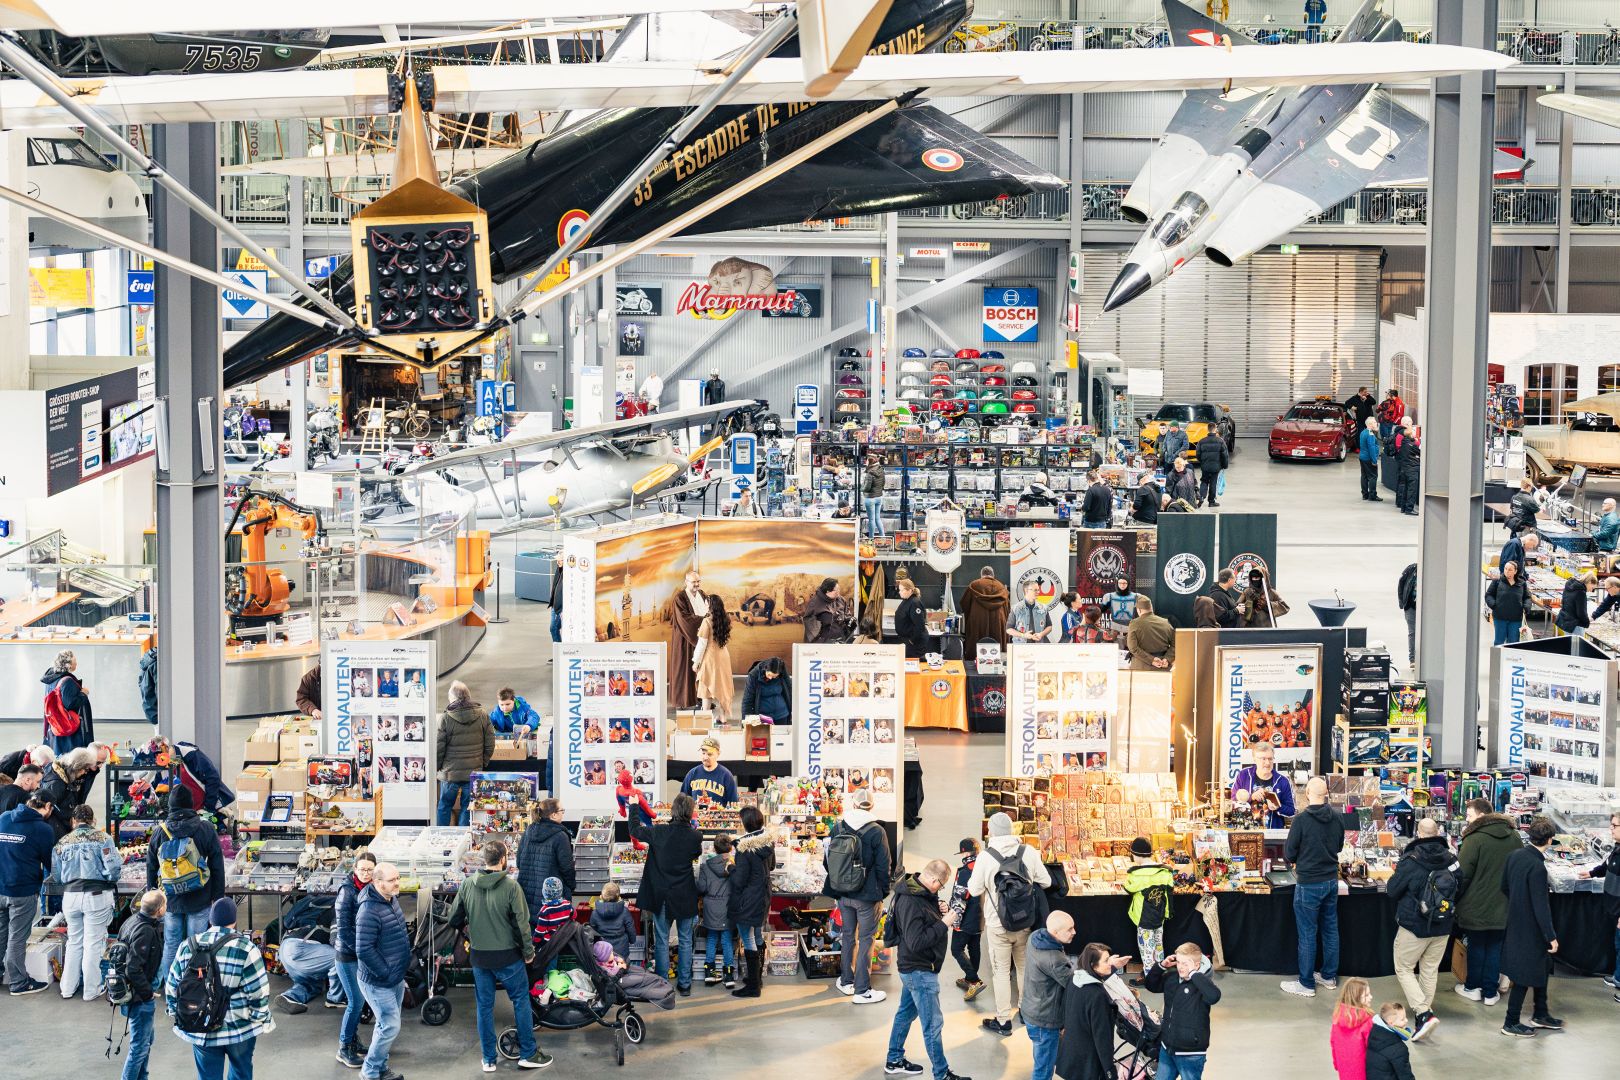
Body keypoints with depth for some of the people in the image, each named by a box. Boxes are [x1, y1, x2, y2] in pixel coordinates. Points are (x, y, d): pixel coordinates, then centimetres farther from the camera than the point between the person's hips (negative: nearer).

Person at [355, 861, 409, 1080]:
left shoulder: (392, 900, 3)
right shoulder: (369, 911, -27)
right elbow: (364, 951, -28)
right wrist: (385, 972, -20)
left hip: (397, 978, 9)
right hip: (378, 983, -9)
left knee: (386, 1025, 18)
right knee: (390, 1027, -4)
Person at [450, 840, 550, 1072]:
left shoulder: (467, 886, -5)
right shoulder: (510, 887, -16)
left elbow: (454, 919, 4)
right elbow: (521, 923, -14)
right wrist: (528, 951, 0)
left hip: (479, 957, 3)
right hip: (508, 957, -3)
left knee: (484, 1006, 12)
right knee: (521, 1002, 11)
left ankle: (489, 1059, 18)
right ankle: (528, 1054, 16)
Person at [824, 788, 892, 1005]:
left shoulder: (838, 828, 0)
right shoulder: (876, 832, -13)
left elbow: (828, 861, 8)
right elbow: (884, 867, -11)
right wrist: (883, 892, 4)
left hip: (843, 895, 4)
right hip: (867, 895, -4)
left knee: (848, 935, 19)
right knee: (866, 939, 3)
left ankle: (846, 981, 28)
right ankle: (862, 990, 5)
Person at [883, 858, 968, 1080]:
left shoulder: (919, 892, 1)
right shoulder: (910, 903, -29)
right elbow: (916, 942, -30)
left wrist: (941, 917, -3)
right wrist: (943, 924, -24)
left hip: (915, 968, 10)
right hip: (920, 970, -10)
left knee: (906, 1013, 22)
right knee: (933, 1024, -1)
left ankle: (894, 1061, 36)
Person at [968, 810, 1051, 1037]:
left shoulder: (985, 857, -17)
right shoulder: (1029, 852, -10)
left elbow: (974, 890, -7)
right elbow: (1045, 882, -1)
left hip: (998, 925, -3)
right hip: (1025, 922, 3)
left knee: (1001, 971, 9)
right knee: (1025, 967, 21)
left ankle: (1003, 1020, 14)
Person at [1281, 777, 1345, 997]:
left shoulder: (1301, 820, -20)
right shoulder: (1337, 817, -4)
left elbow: (1289, 854, -12)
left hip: (1309, 884, -6)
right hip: (1331, 880, 6)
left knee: (1307, 934, 3)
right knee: (1330, 929, 17)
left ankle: (1306, 984, 11)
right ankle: (1330, 976, 29)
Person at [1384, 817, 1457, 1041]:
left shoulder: (1411, 860, -19)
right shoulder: (1451, 859, -5)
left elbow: (1392, 890, -12)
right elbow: (1460, 883, 10)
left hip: (1414, 926, -5)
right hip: (1443, 927, 5)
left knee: (1403, 968, 7)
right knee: (1430, 970, 17)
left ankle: (1423, 1013, -9)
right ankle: (1425, 1012, 22)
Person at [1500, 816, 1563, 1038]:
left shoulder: (1515, 856, -1)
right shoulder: (1537, 867, -26)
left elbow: (1504, 886, 12)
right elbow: (1541, 906, -24)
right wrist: (1551, 936, -18)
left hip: (1515, 923, 9)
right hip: (1530, 929, -9)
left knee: (1542, 967, 22)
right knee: (1525, 976, 4)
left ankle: (1540, 1014, 33)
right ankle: (1511, 1023, 13)